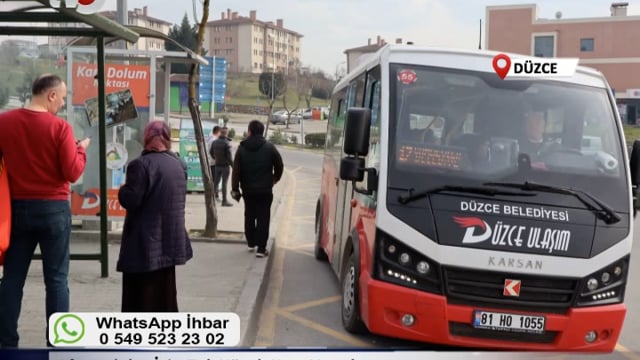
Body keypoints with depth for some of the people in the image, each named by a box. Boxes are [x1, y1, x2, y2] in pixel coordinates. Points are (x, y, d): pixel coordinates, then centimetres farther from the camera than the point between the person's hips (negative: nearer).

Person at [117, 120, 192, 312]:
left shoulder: (141, 164, -17)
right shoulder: (179, 164, 7)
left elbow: (130, 201, -19)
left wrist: (122, 190, 0)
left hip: (145, 241, -7)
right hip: (170, 237, 7)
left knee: (141, 294, 1)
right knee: (164, 290, 18)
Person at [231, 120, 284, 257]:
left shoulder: (241, 148, -3)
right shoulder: (269, 148, -5)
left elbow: (236, 170, -6)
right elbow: (279, 166, -1)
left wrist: (235, 189, -1)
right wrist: (275, 179, 17)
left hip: (248, 190, 2)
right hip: (265, 190, -2)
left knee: (249, 216, 18)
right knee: (263, 218, 1)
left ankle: (251, 243, 27)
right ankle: (261, 248, -4)